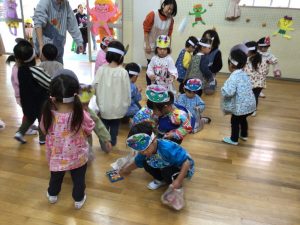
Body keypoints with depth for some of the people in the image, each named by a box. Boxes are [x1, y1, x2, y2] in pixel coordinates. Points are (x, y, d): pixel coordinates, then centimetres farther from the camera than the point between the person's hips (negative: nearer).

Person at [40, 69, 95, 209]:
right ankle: (79, 199, 45)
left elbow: (44, 130, -5)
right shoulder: (80, 115, -31)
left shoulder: (48, 114, -25)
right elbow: (89, 129, -11)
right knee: (78, 179, 24)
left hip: (56, 157, 2)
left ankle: (52, 194, 56)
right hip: (78, 156, -2)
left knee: (55, 177, 30)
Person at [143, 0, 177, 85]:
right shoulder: (152, 15, -15)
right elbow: (146, 30, -13)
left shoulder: (171, 19, -3)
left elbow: (169, 34, 6)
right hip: (151, 46, -4)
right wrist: (147, 45, -15)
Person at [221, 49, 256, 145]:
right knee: (243, 119, 28)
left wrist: (223, 89, -11)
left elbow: (229, 92, -33)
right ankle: (244, 135, 46)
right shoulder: (244, 74, 6)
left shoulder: (234, 77, -22)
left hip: (241, 106, -8)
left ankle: (234, 139, 26)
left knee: (235, 121, 11)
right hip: (250, 104, 8)